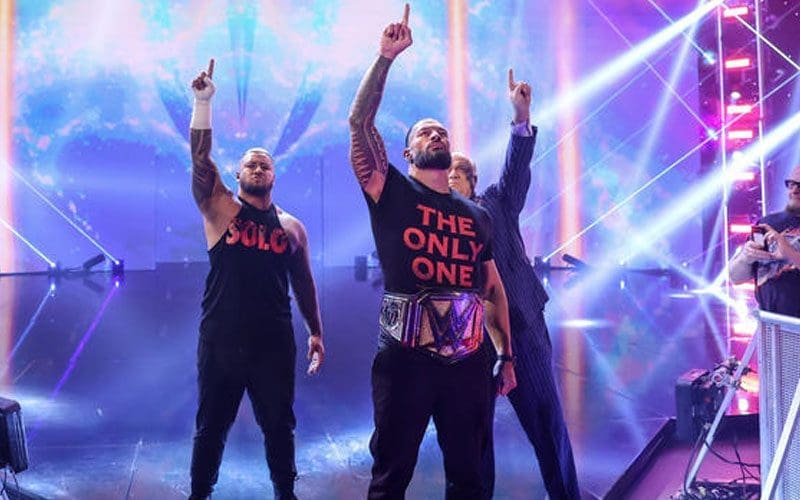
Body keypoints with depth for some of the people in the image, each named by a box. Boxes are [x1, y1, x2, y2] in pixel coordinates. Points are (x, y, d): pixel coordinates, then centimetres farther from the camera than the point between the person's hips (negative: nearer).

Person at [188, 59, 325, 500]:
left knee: (279, 425, 11)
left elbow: (303, 282, 14)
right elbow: (200, 158, -11)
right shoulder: (220, 210, 2)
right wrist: (203, 102, -20)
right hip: (221, 339, -2)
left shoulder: (292, 226, 9)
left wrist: (316, 332, 13)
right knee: (211, 425, 8)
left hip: (274, 340, 2)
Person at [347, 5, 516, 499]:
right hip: (405, 357, -3)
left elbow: (494, 288, 16)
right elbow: (360, 122, -7)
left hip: (468, 359, 4)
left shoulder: (477, 214, 15)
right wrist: (387, 56, -10)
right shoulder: (391, 193, 4)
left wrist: (506, 356, 12)